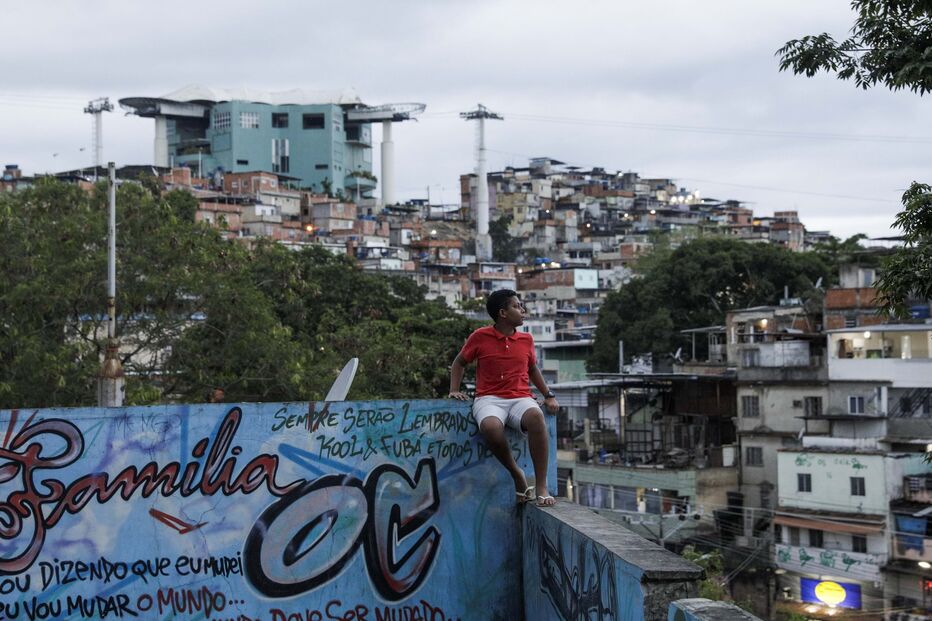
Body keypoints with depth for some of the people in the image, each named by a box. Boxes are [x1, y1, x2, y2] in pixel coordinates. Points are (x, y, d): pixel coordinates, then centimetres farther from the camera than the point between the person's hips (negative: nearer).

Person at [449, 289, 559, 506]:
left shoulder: (526, 339, 13)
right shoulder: (480, 337, 4)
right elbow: (459, 362, 18)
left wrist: (548, 396, 19)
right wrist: (454, 390, 5)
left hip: (521, 398, 2)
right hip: (490, 399, -2)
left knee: (535, 416, -37)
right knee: (491, 426, -41)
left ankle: (541, 486, -32)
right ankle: (517, 475, -15)